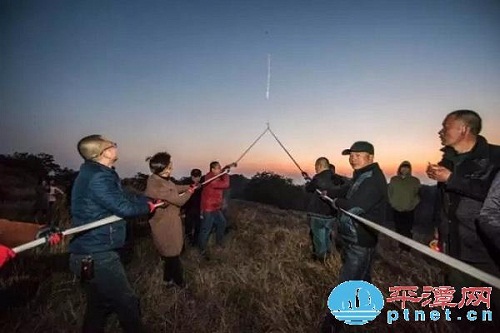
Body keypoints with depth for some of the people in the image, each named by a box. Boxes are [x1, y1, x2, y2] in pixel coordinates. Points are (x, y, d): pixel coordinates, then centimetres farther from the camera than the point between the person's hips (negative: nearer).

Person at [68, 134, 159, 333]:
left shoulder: (94, 174, 12)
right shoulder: (98, 178, -22)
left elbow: (122, 197, 16)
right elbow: (124, 207, -23)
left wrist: (149, 200, 14)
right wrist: (147, 206, -5)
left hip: (92, 253, 10)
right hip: (98, 256, -10)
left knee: (99, 306, 21)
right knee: (127, 304, 3)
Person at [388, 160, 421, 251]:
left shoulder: (415, 181, 2)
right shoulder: (393, 180, 7)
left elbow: (418, 195, 3)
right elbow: (390, 193, 10)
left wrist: (413, 204, -7)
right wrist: (393, 203, 1)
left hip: (409, 211, -2)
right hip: (396, 210, 2)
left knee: (407, 231, -5)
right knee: (399, 230, 9)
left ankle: (406, 250, 2)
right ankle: (400, 249, 19)